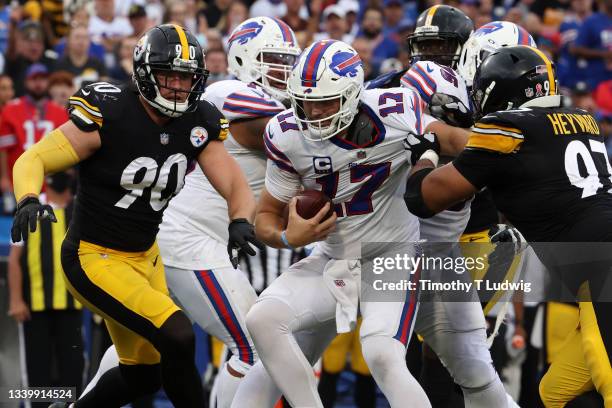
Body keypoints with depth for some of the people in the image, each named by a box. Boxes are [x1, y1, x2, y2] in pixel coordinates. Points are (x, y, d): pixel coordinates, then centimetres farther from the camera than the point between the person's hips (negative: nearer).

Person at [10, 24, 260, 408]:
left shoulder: (197, 125, -4)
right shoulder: (108, 116, -21)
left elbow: (237, 187, -7)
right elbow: (32, 160, -19)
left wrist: (240, 221, -29)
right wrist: (29, 200, -41)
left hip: (145, 256, 8)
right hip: (94, 258, -8)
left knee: (144, 374, 19)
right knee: (177, 336, -22)